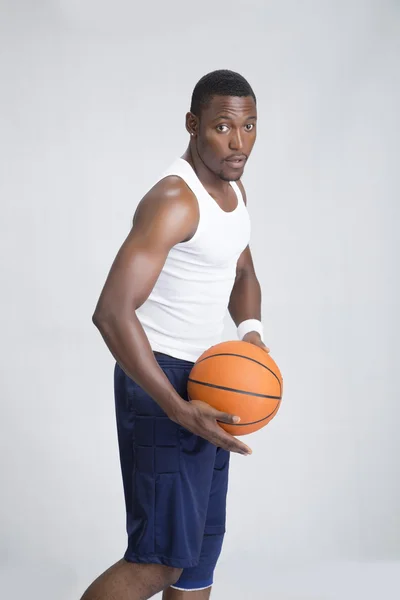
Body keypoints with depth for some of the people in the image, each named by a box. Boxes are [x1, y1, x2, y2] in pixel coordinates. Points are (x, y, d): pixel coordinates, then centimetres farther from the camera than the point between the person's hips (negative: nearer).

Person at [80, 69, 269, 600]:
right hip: (160, 380, -9)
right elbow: (112, 313, -28)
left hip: (205, 378, 9)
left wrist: (251, 330, 2)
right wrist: (178, 410, -28)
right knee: (161, 556, -8)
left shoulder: (233, 189, 8)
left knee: (201, 537, 16)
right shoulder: (173, 199, -22)